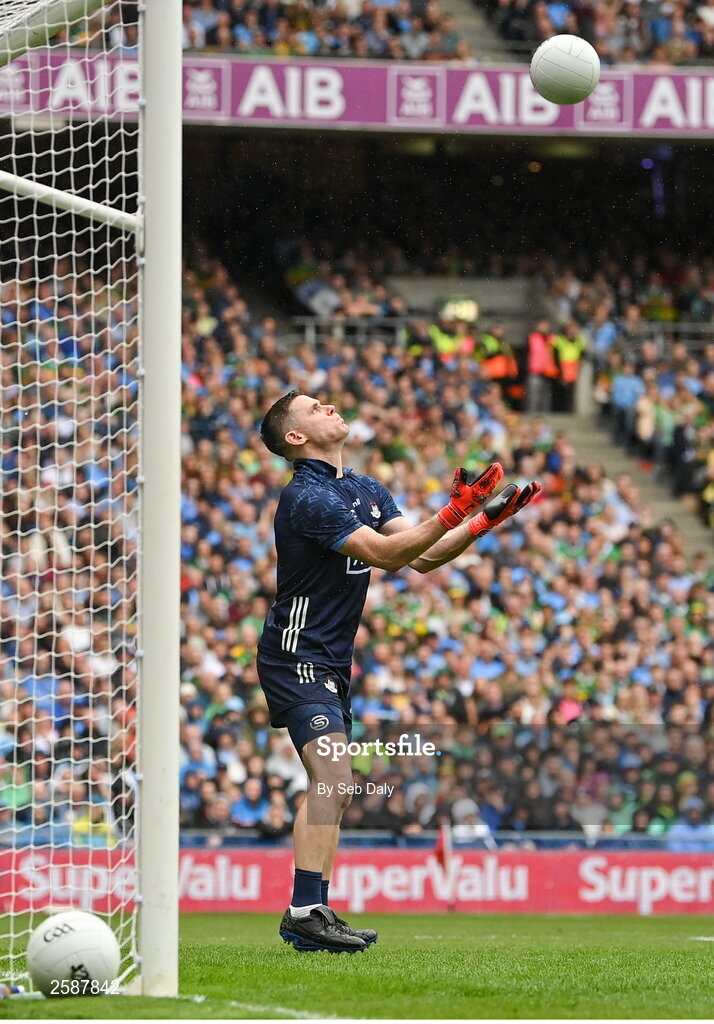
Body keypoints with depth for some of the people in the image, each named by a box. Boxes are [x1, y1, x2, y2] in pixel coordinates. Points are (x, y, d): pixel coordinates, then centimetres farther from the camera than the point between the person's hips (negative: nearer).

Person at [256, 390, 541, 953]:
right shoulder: (306, 498, -17)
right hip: (297, 658, -10)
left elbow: (423, 555, 10)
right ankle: (306, 911, -26)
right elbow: (385, 553, -25)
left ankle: (310, 914, 13)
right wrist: (452, 514, -30)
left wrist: (484, 522, -1)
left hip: (331, 663, 10)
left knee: (331, 788, 10)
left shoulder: (369, 490, 13)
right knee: (334, 782, -21)